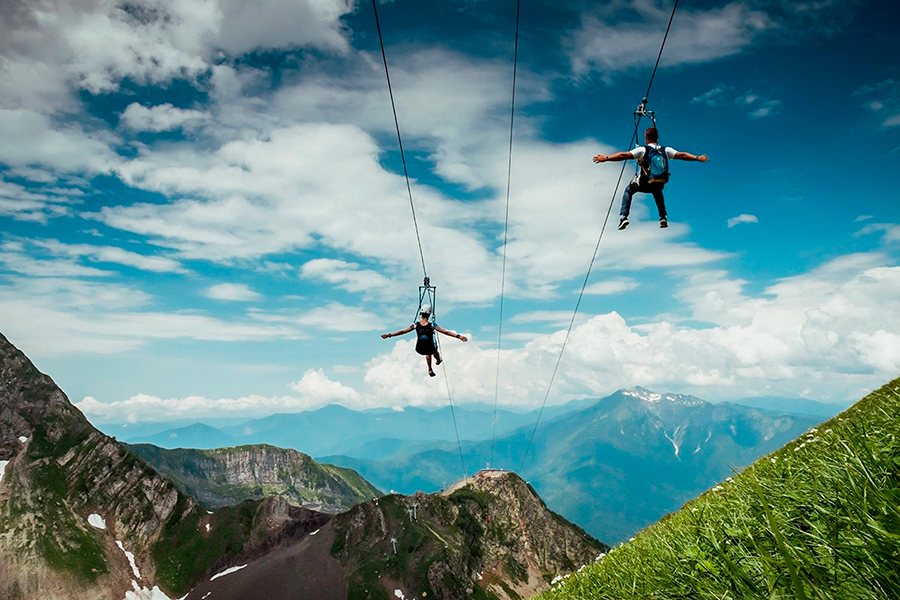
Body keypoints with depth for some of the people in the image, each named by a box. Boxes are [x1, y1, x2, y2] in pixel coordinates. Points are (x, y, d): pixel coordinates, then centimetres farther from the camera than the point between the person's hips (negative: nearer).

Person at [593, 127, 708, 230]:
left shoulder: (642, 150, -12)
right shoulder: (665, 150, 0)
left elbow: (624, 155, -19)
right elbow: (682, 155, 2)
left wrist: (606, 158, -21)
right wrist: (698, 158, 15)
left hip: (644, 184, -4)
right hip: (660, 183, 4)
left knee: (629, 190, 24)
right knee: (657, 192, 39)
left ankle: (623, 217, 8)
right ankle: (663, 218, 30)